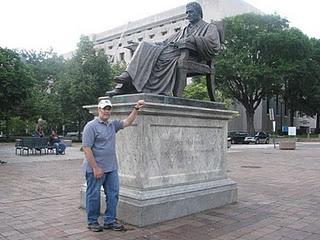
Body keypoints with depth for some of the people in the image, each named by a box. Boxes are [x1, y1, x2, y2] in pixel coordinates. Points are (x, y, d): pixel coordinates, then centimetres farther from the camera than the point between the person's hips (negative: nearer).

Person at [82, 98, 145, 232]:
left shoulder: (113, 125, 11)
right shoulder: (91, 126, -11)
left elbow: (127, 122, 15)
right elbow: (86, 148, -16)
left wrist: (136, 109, 1)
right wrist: (95, 168, -19)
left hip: (111, 168, 7)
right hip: (95, 169, -7)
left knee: (113, 195, 9)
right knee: (93, 196, 6)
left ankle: (109, 221, 21)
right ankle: (92, 222, 20)